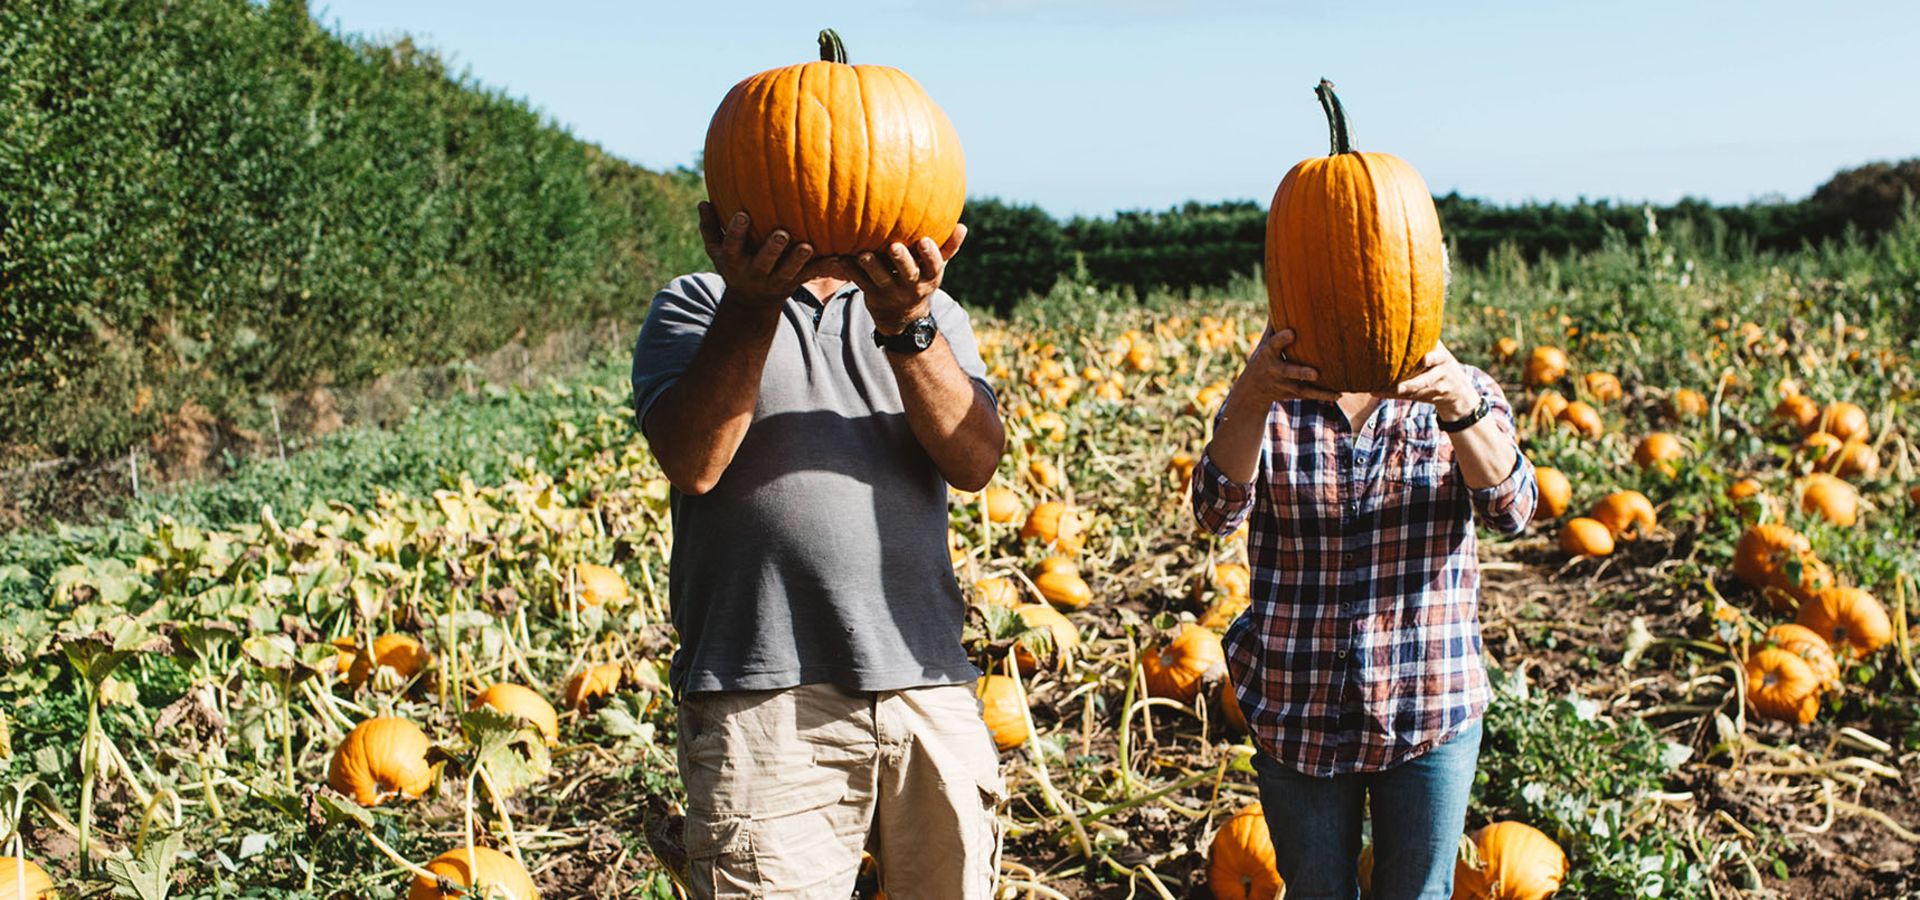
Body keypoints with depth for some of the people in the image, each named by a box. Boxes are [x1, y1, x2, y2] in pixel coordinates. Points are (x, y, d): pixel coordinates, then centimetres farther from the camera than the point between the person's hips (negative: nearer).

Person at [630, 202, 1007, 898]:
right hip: (764, 694, -3)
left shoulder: (932, 314, 15)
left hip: (930, 687, 3)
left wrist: (905, 324, -18)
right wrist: (750, 303, -20)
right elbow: (692, 463, -10)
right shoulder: (695, 305, 8)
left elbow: (975, 462, -3)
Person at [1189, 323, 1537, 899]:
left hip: (1431, 709, 0)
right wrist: (1251, 398, -40)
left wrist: (1461, 408, -40)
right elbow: (1218, 510, -21)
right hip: (1299, 714, 0)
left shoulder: (1461, 392, -3)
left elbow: (1511, 508, -20)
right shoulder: (1272, 400, -4)